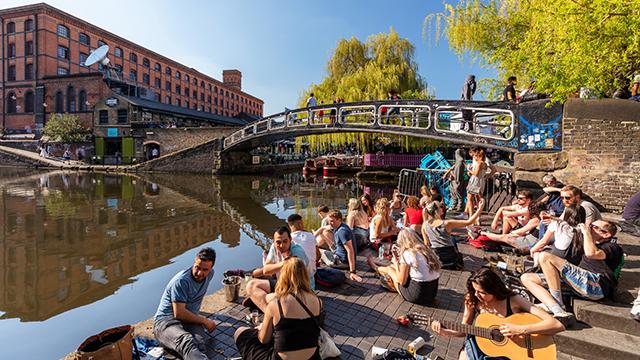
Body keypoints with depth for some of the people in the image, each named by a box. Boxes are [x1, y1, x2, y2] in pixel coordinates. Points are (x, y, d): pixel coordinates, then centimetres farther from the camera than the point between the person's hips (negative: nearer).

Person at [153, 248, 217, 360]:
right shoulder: (181, 281, -16)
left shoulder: (209, 274, 6)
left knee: (198, 342, -33)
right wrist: (204, 320, -9)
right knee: (186, 342, -41)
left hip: (191, 320, 6)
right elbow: (179, 313, -19)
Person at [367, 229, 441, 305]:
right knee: (394, 267, 21)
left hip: (417, 296, -6)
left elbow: (401, 281, -13)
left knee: (389, 269, 16)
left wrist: (396, 263, 0)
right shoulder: (428, 251, 2)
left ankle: (376, 268, 48)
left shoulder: (407, 254, -18)